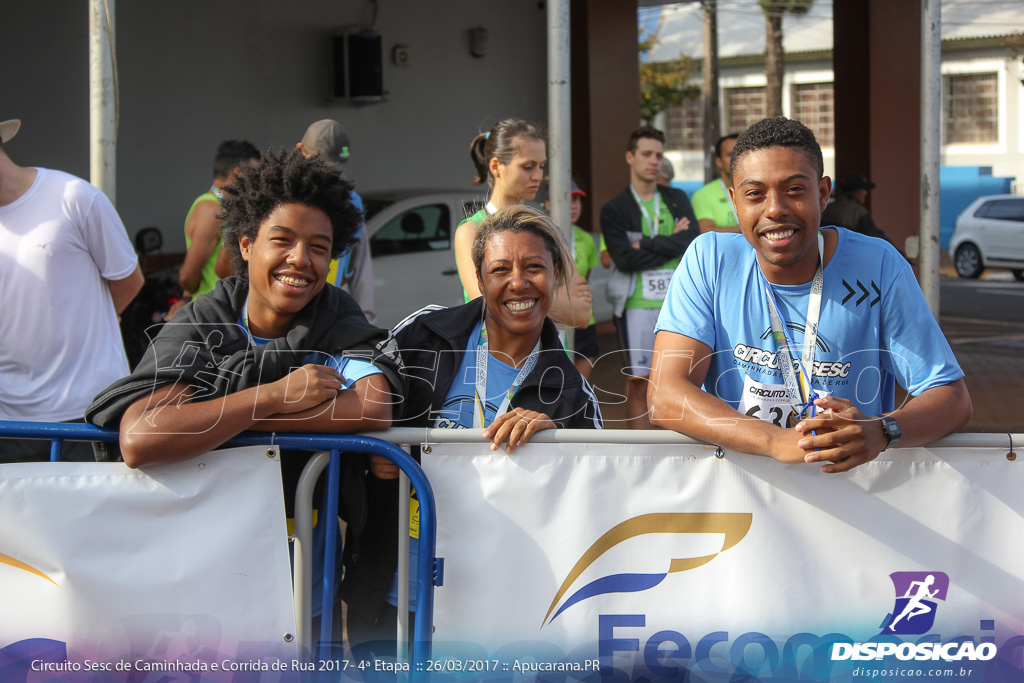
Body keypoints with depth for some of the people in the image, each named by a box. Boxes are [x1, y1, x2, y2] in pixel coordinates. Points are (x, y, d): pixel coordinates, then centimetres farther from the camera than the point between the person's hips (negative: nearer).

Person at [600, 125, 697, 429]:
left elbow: (693, 240, -5)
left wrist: (647, 244, -10)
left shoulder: (677, 199, 13)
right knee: (638, 378, -1)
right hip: (637, 303, -2)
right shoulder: (614, 209, 3)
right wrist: (672, 244, -6)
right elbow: (624, 259, -11)